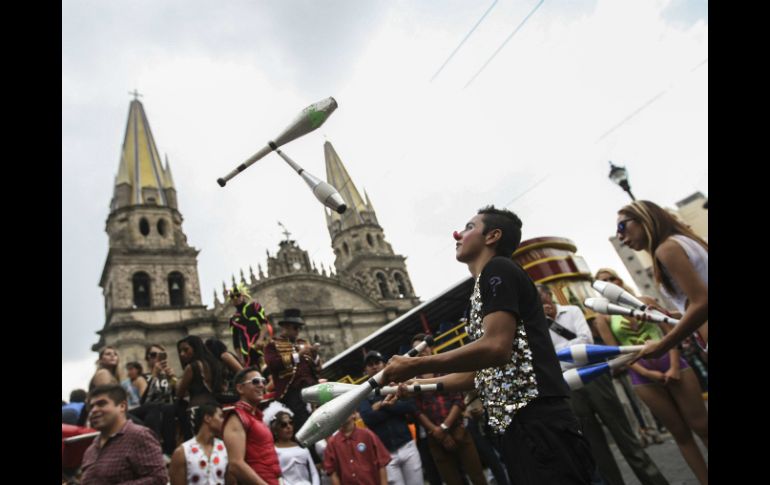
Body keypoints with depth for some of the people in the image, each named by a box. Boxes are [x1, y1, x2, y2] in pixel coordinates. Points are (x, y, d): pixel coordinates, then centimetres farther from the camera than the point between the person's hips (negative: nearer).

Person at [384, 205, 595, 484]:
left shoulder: (497, 269, -7)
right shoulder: (483, 289, 21)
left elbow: (496, 348, -21)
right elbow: (483, 372, 23)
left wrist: (415, 366, -15)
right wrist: (419, 384, 20)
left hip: (539, 425, -10)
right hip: (516, 427, 10)